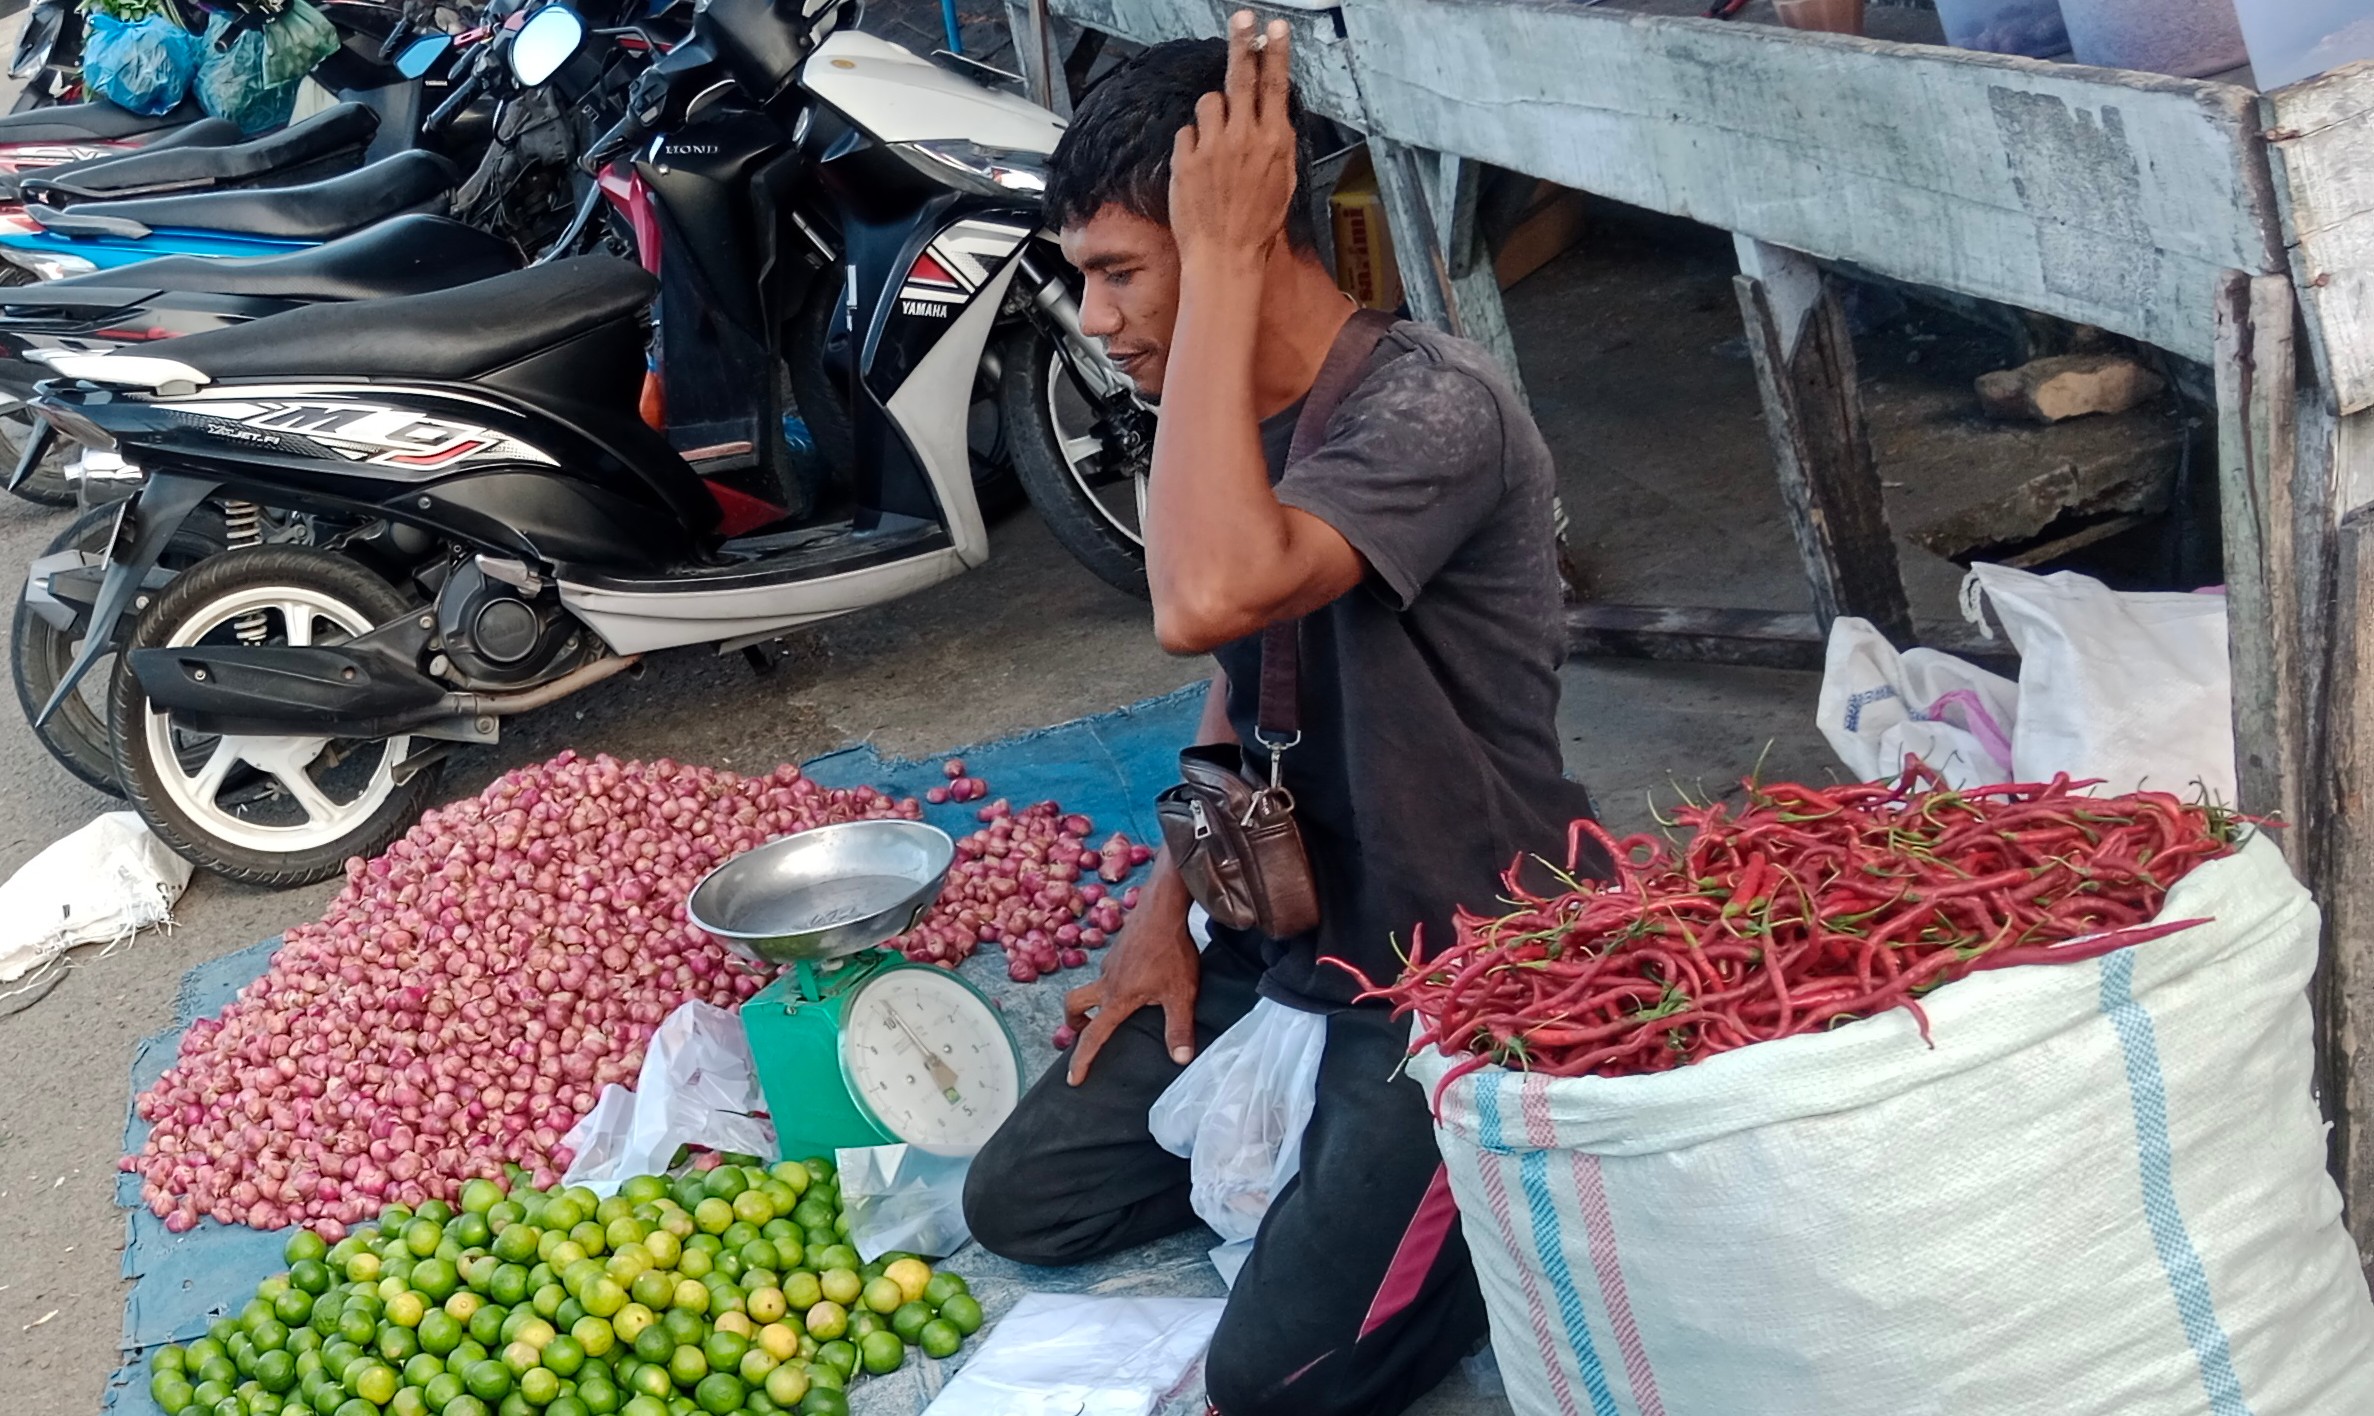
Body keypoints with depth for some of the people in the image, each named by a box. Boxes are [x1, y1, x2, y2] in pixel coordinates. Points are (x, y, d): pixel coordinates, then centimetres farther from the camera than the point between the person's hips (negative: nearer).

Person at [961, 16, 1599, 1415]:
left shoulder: (1433, 407, -25)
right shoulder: (1239, 412, 3)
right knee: (1020, 1202, 6)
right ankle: (1317, 1144, 21)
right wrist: (1168, 913, 9)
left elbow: (1209, 599, -43)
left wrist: (1225, 258, -35)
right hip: (1282, 945, 9)